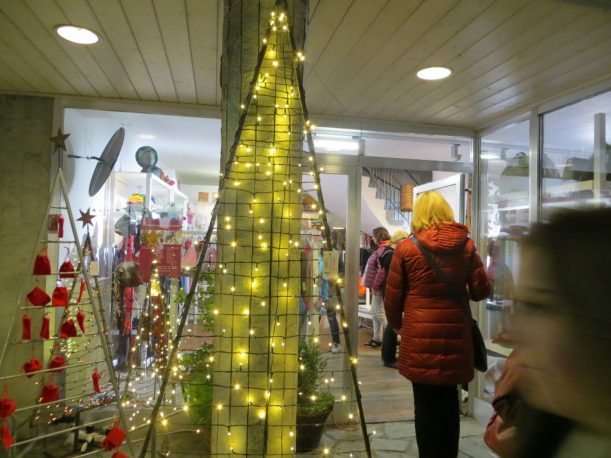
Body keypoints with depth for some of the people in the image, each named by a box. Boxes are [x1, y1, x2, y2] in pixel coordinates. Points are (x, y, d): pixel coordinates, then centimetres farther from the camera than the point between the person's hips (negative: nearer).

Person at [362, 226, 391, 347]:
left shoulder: (383, 249, -19)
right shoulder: (381, 248, 14)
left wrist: (375, 286, -19)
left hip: (378, 287, -10)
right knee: (375, 313, 15)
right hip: (377, 286, 10)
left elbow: (382, 270, -25)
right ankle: (377, 339, 23)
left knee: (380, 313, -4)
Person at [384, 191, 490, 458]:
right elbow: (481, 290, 4)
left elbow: (392, 296, -1)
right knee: (449, 402, 18)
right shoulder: (466, 246, 0)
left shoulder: (406, 248, -6)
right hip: (455, 333, 3)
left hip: (420, 335, -2)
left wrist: (395, 324, 17)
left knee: (427, 406, 10)